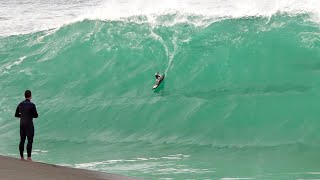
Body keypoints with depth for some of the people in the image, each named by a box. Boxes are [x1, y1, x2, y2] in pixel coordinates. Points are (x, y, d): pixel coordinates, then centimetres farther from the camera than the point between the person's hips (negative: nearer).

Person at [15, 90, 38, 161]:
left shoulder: (20, 104, 4)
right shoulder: (32, 105, -15)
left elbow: (16, 115, 11)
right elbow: (35, 116, -10)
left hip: (22, 124, 6)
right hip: (29, 125, -6)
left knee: (22, 140, 9)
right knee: (30, 141, -1)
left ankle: (22, 157, 12)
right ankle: (29, 157, -4)